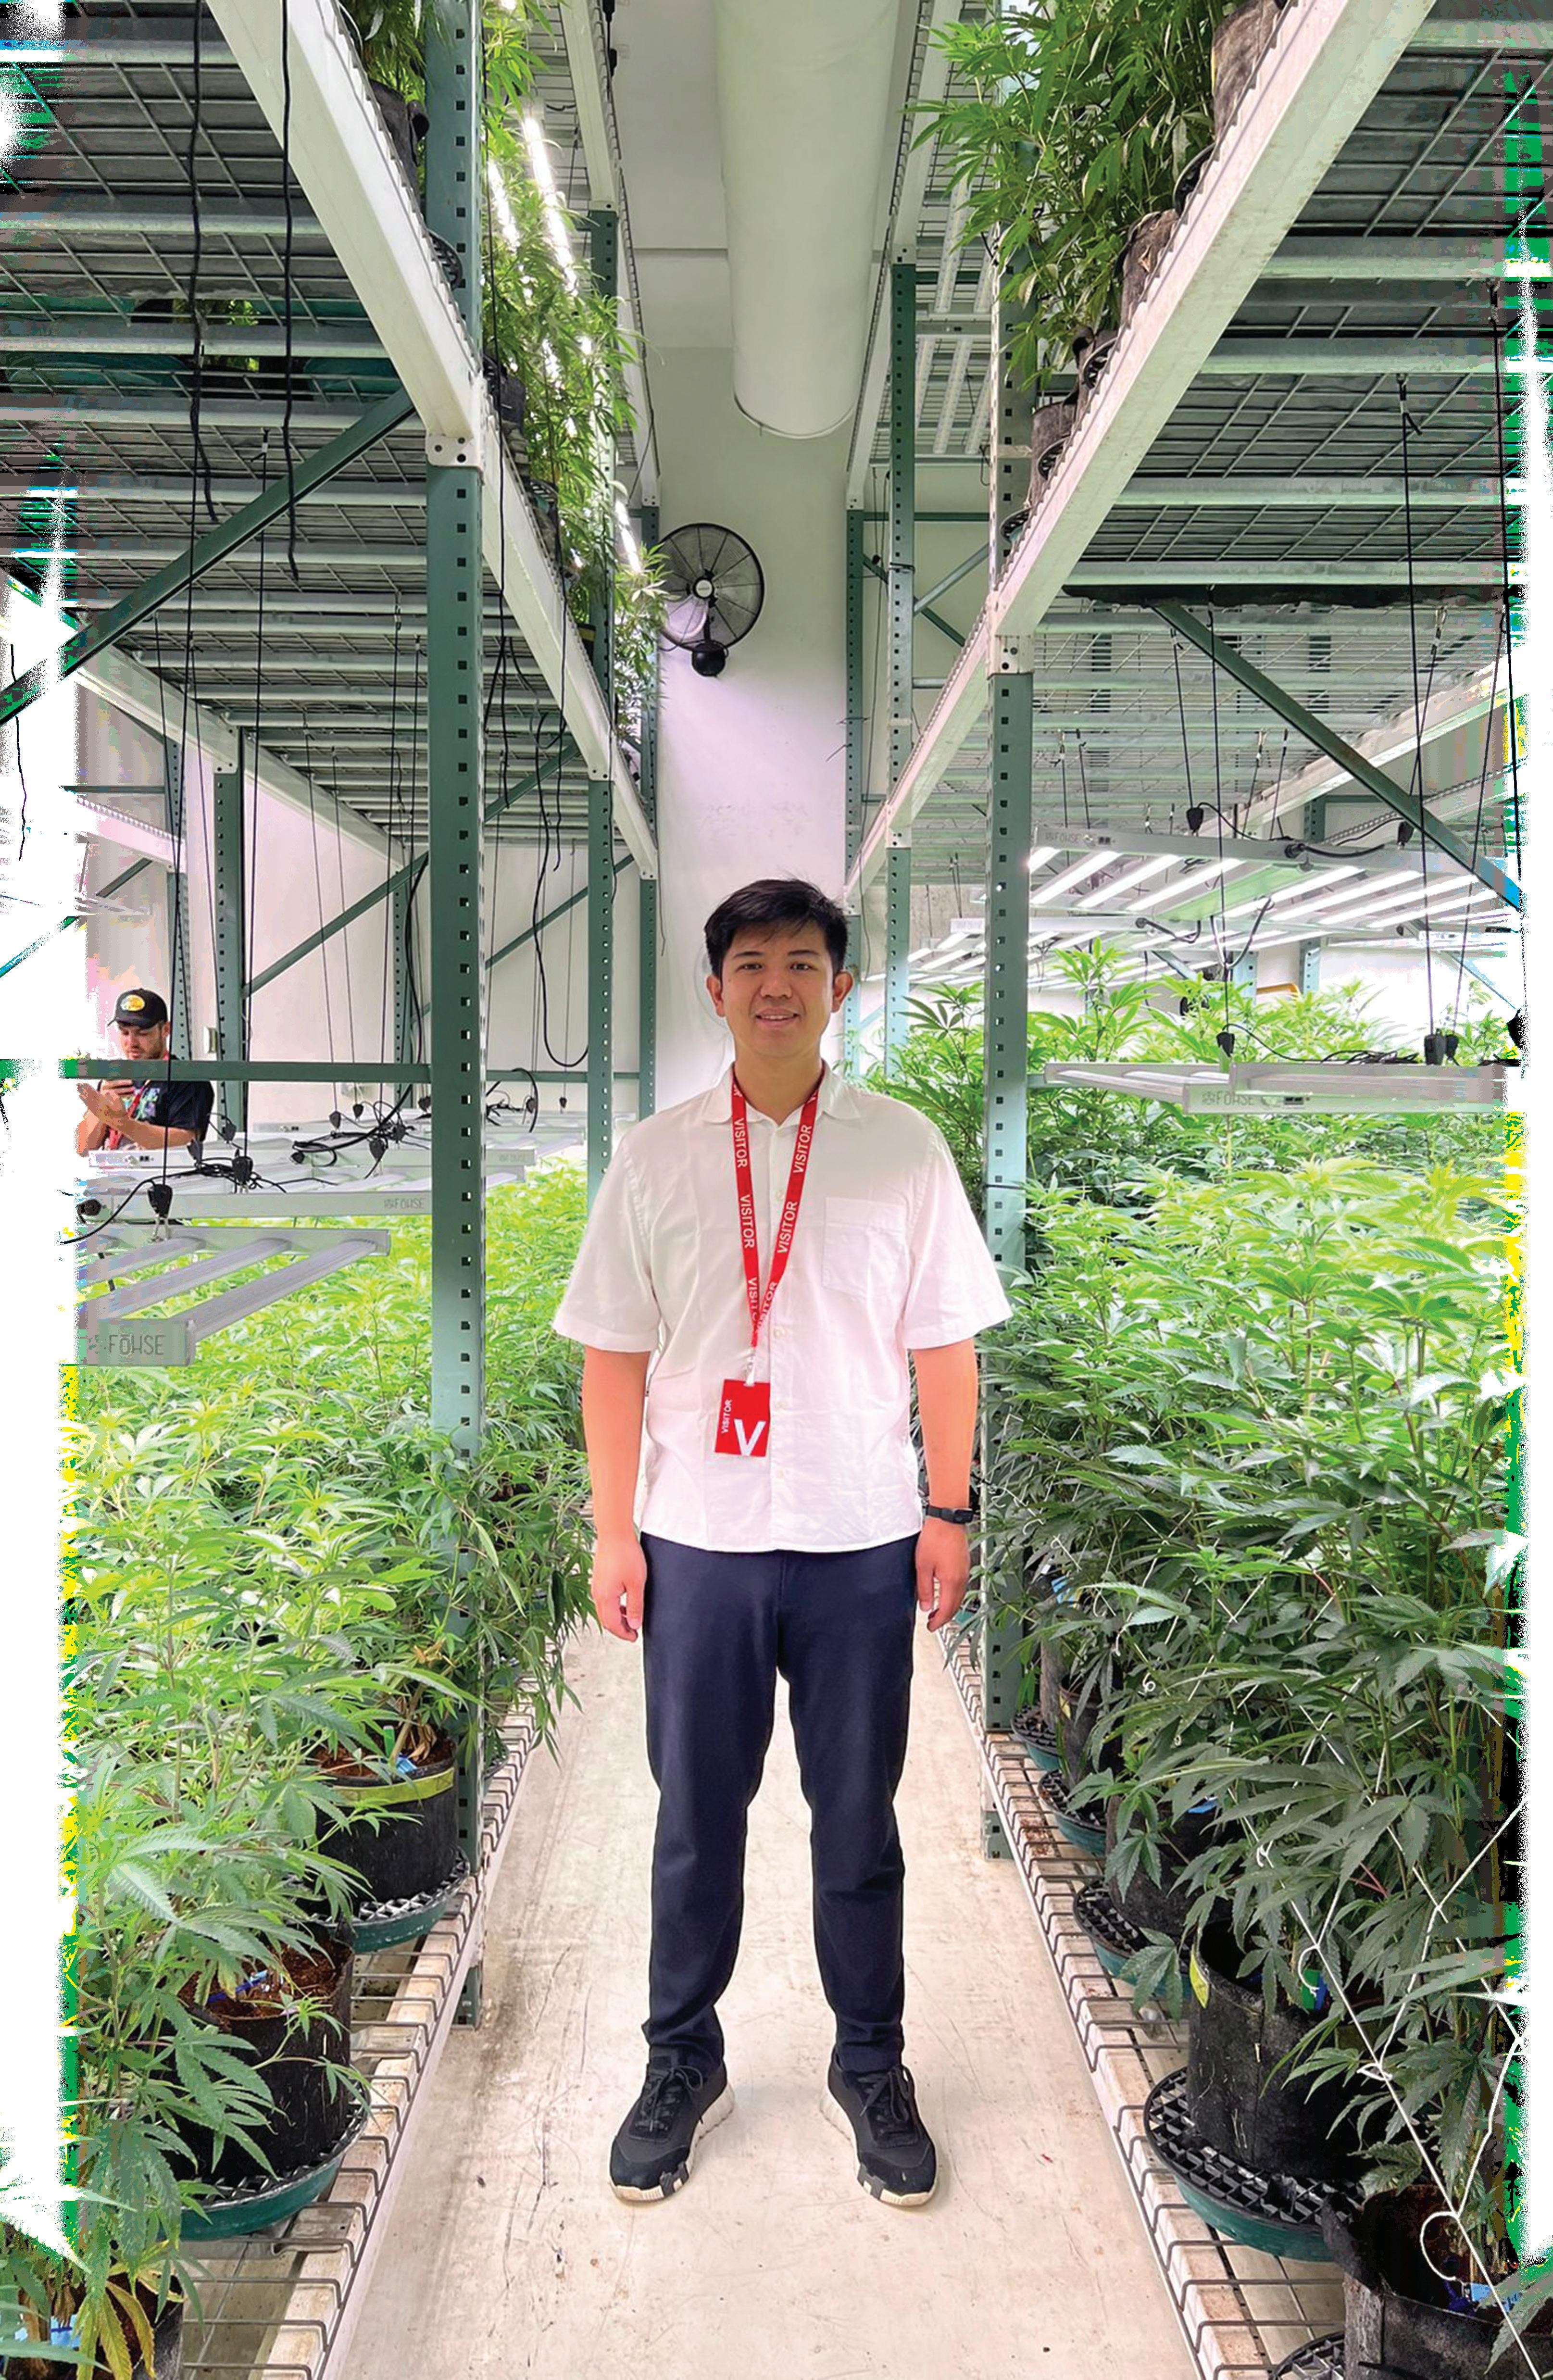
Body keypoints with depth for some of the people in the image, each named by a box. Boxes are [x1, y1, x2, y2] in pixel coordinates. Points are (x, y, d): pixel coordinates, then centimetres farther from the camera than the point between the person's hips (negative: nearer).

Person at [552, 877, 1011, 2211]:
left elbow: (945, 1347, 2)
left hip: (861, 1544, 0)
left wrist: (950, 1515, 0)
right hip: (697, 1541, 1)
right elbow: (615, 1355, 2)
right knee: (695, 1817, 13)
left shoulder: (904, 1149, 0)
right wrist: (613, 1530, -1)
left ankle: (871, 2069, 33)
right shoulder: (655, 1157, 1)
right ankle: (683, 2064, 34)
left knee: (858, 1820, 13)